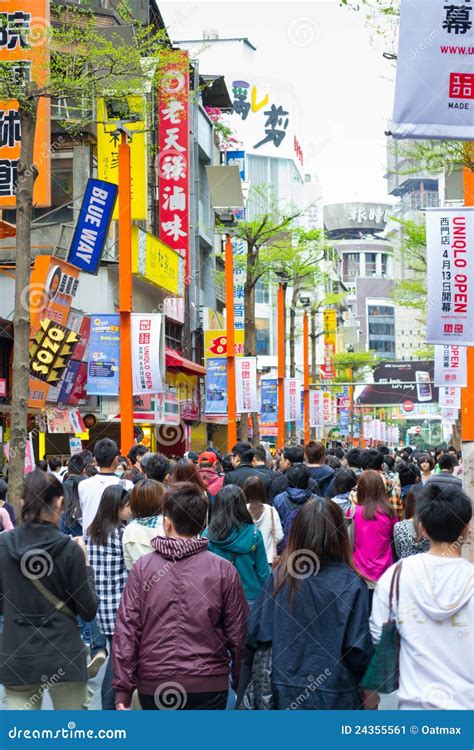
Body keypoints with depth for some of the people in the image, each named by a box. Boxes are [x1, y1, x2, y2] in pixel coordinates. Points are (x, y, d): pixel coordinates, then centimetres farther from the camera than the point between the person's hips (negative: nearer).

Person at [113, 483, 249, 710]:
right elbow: (237, 632, 0)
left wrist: (122, 689, 1)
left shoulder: (142, 567, -2)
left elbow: (126, 630, -4)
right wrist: (240, 681, 14)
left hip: (154, 684, 1)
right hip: (209, 684, -1)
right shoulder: (224, 570, -4)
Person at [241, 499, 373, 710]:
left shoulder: (279, 577, -7)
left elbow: (255, 637, -3)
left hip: (286, 693, 3)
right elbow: (359, 647, -12)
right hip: (337, 695, -2)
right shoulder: (351, 583, -14)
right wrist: (366, 683, 6)